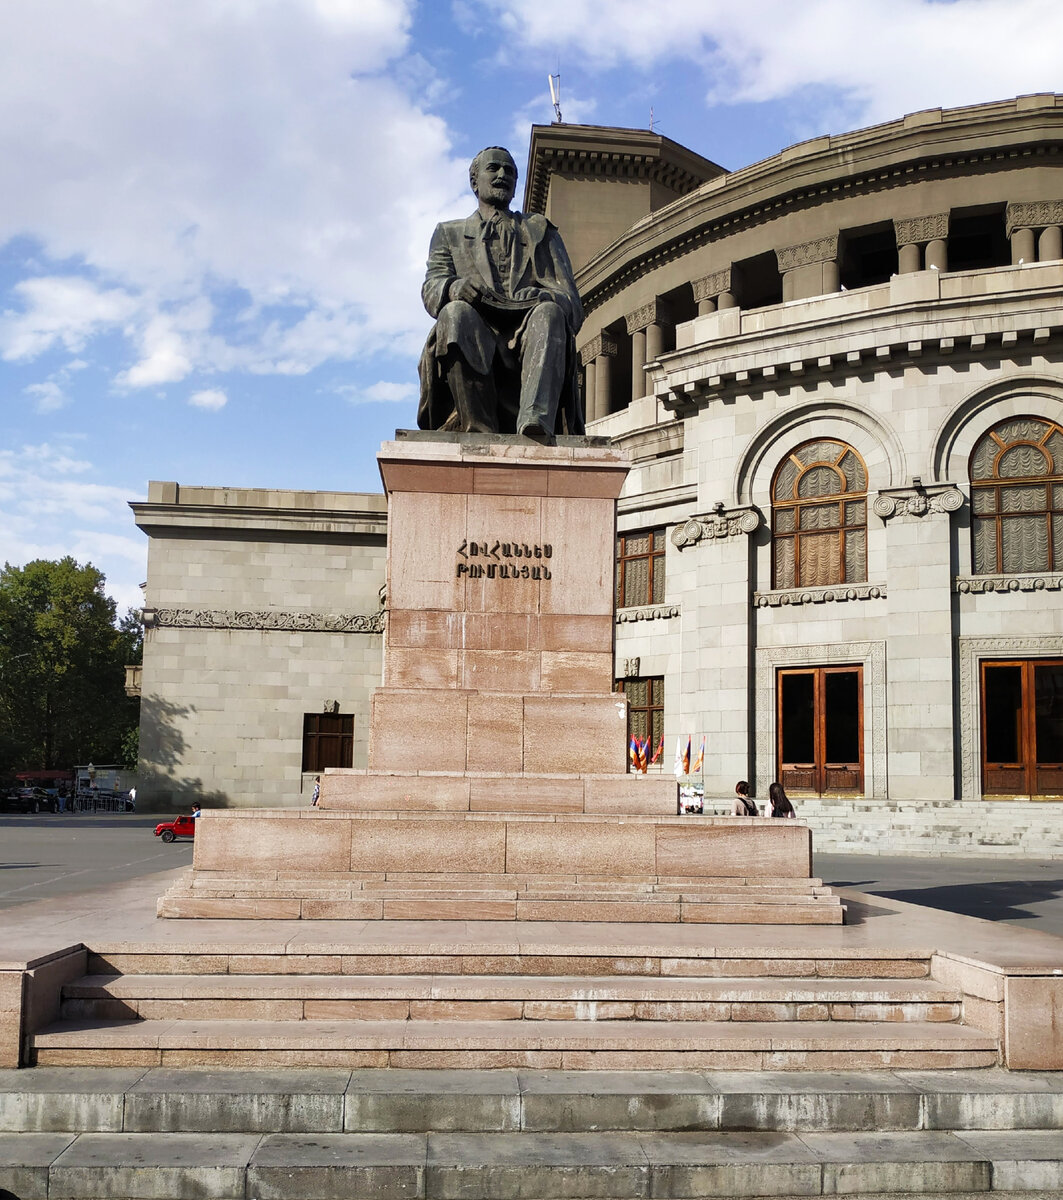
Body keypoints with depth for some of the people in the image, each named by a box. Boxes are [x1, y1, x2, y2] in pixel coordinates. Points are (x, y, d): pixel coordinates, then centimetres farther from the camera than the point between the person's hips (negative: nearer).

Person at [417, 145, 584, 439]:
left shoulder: (541, 231, 28)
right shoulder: (449, 233, 28)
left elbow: (571, 303, 13)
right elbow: (432, 288, 8)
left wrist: (544, 298, -13)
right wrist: (455, 288, -18)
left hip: (526, 346, 1)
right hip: (473, 348, 0)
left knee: (549, 312, -32)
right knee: (457, 312, -33)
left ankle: (535, 424, -55)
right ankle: (481, 431, -37)